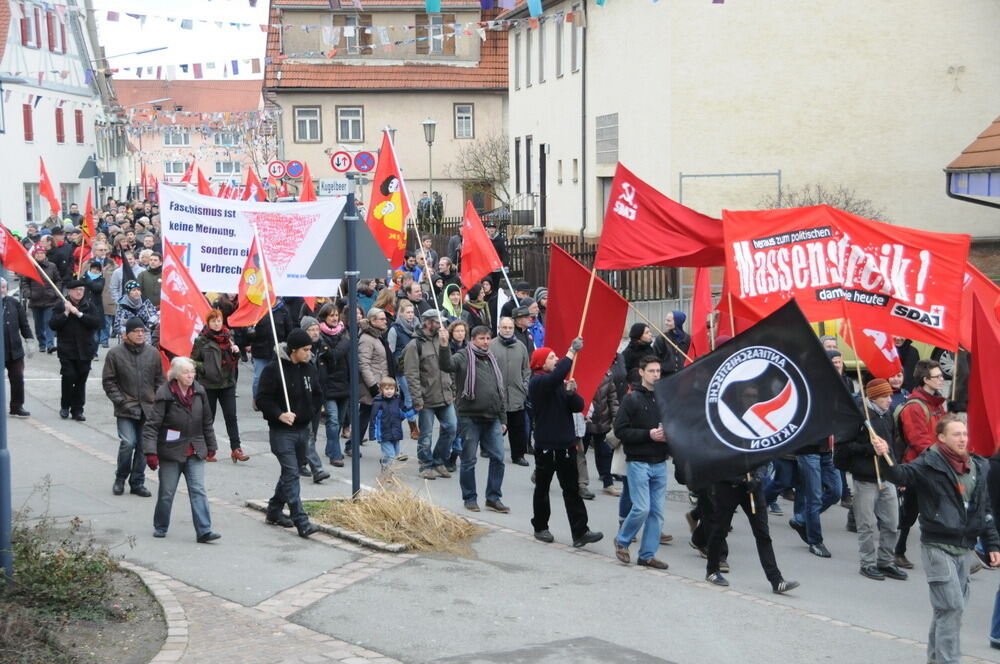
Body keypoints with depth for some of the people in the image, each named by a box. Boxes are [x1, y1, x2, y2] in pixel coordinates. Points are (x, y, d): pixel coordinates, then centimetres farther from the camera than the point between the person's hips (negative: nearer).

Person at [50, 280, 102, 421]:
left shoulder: (89, 305, 4)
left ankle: (77, 410, 13)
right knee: (69, 376, -11)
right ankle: (65, 406, 9)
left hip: (84, 350, 2)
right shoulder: (61, 305, 2)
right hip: (66, 350, -2)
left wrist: (79, 314, -15)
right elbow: (52, 325, -5)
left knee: (81, 380, 4)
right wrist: (66, 313, -15)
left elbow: (96, 323, -9)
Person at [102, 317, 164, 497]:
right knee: (128, 443, -14)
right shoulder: (115, 354, -2)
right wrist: (120, 400, -8)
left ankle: (138, 482, 18)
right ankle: (120, 478, 9)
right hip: (126, 409, -3)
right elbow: (108, 381, 0)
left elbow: (159, 380, 13)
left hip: (148, 409, 3)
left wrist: (156, 401, 4)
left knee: (144, 445, 6)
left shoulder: (153, 353, 6)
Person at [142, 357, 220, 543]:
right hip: (171, 451, -3)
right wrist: (150, 452, -22)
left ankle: (204, 531, -7)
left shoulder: (199, 392, 1)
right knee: (167, 492, 8)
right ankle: (160, 527, 27)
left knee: (198, 490, -4)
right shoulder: (164, 395, -14)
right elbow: (152, 425, -15)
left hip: (195, 452, 3)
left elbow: (207, 422, 13)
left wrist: (211, 447, 16)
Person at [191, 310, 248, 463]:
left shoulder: (228, 337, 8)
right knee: (208, 418, 8)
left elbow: (234, 360, 17)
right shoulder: (201, 340, -5)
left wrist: (236, 353, -4)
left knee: (231, 416, -1)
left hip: (227, 383, 3)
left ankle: (236, 448, 1)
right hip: (209, 385, -3)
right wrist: (205, 368, -17)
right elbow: (193, 361, -3)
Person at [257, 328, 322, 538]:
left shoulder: (309, 369, 8)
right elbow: (262, 399, -12)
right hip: (281, 432, -7)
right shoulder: (273, 369, -12)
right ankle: (301, 522, -15)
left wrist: (311, 413, 9)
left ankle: (274, 512, 31)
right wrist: (279, 414, -23)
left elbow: (318, 395, 22)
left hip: (303, 430, 7)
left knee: (291, 472, 15)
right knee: (291, 474, -12)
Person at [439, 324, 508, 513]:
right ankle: (469, 498, 14)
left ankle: (493, 497, 11)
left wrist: (503, 419, 19)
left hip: (492, 419, 5)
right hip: (470, 417, -5)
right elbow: (446, 365, -24)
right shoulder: (463, 357, -2)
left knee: (498, 458, 1)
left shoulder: (492, 361, 17)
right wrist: (444, 345, -40)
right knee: (469, 460, 3)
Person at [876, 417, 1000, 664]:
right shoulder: (930, 464, -9)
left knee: (949, 606, 13)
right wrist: (885, 458, -46)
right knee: (951, 606, -11)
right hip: (938, 546, -6)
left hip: (963, 548, 6)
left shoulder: (978, 467, 10)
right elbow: (902, 474, -26)